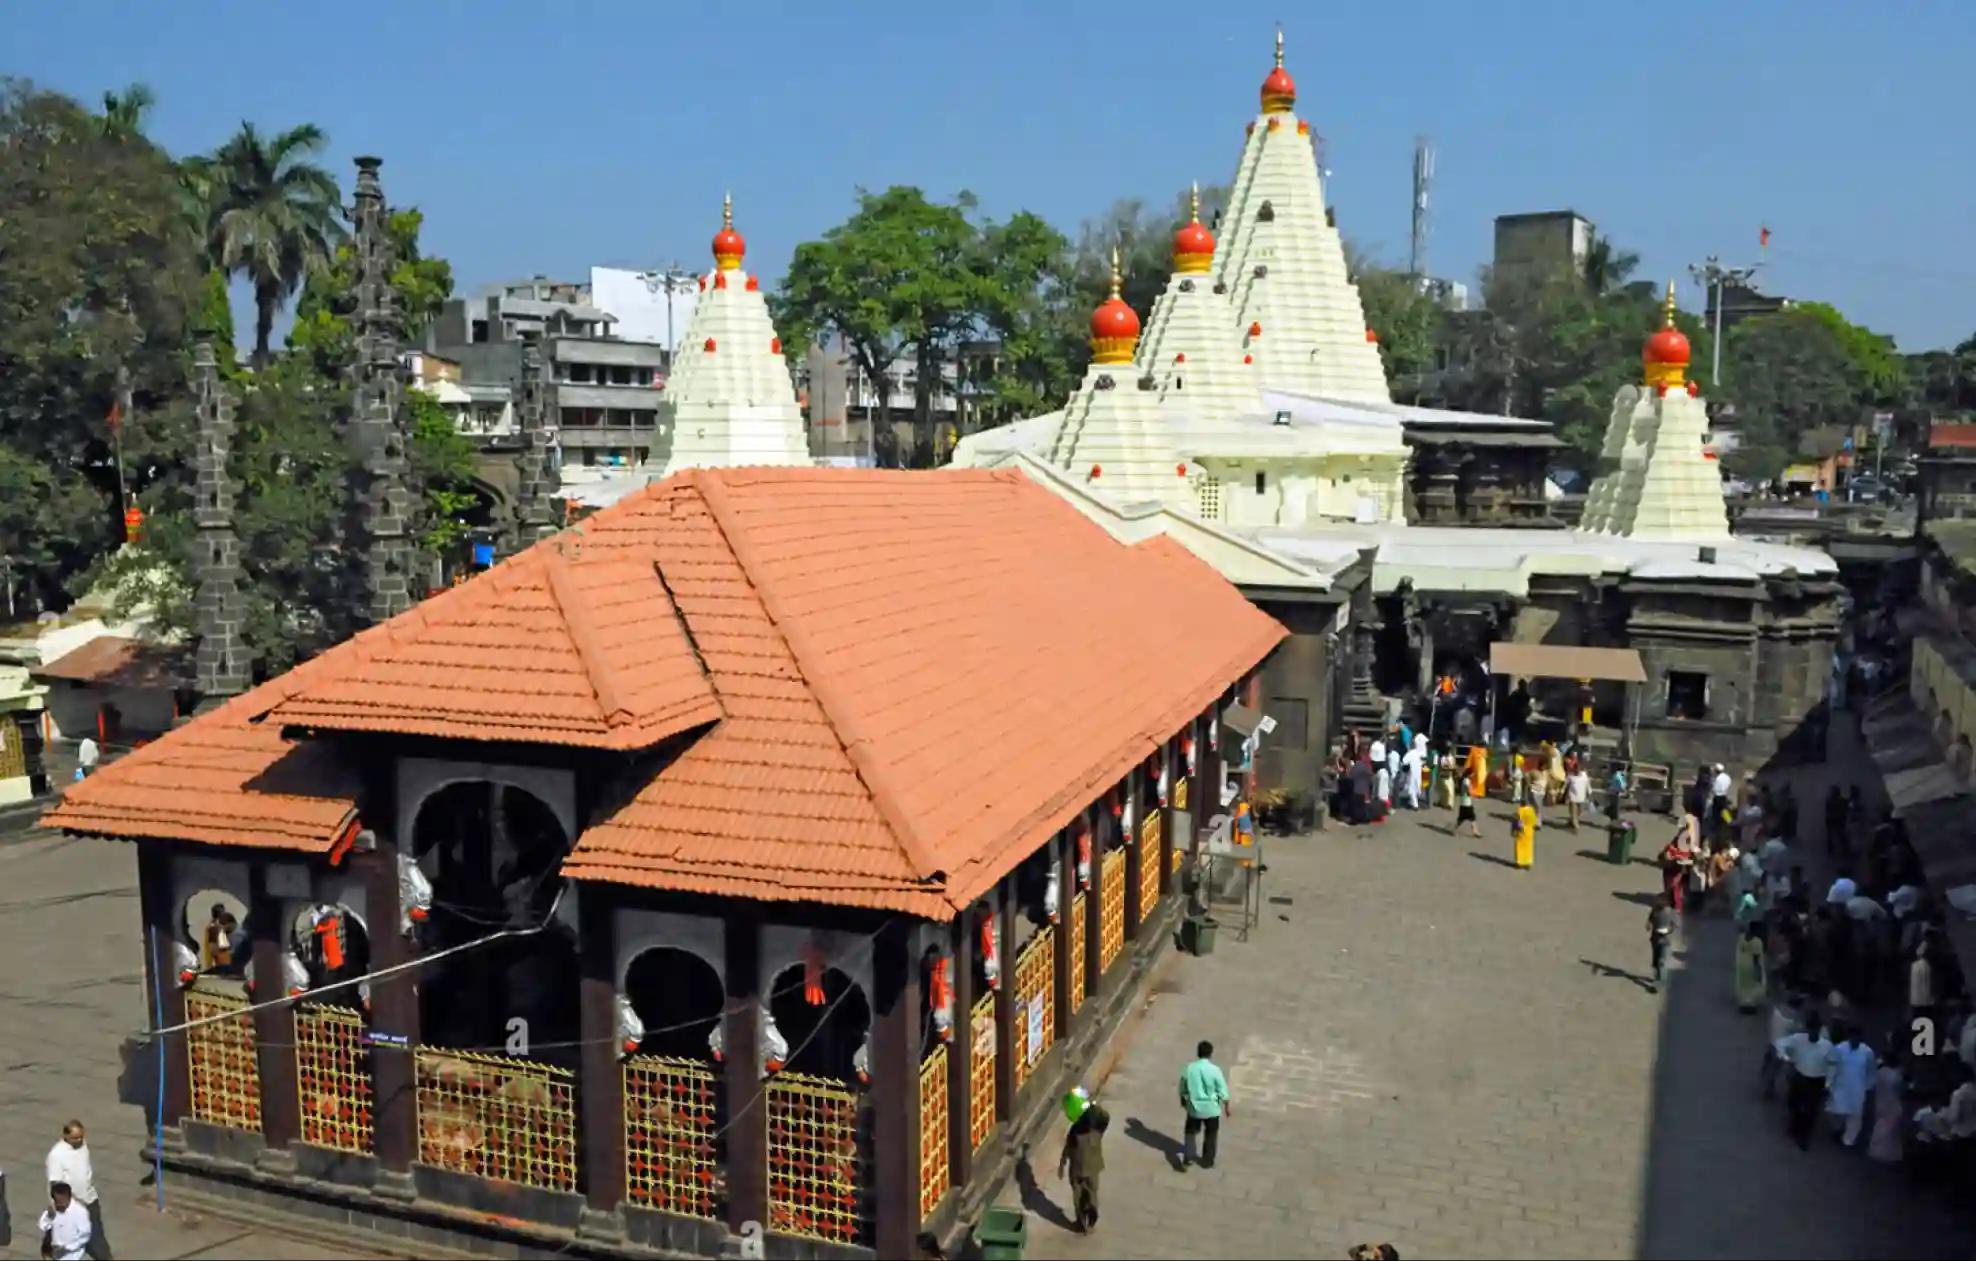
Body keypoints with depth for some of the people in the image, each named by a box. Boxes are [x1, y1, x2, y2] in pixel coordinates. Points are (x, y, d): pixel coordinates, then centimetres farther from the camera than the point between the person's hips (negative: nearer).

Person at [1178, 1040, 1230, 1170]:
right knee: (1211, 1135, 17)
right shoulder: (1214, 1070, -18)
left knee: (1191, 1132, 19)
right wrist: (1227, 1106, 3)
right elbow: (1222, 1090, -10)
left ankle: (1187, 1156, 5)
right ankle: (1207, 1162, 24)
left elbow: (1182, 1088, 3)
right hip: (1211, 1108, -2)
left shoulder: (1189, 1068, -9)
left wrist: (1183, 1101, 21)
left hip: (1193, 1107, 2)